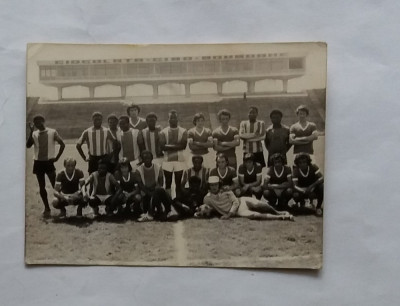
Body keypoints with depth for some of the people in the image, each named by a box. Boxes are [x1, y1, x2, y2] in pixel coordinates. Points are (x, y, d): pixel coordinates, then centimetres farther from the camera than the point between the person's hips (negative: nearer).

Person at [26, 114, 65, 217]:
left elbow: (62, 144, 0)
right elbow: (28, 145, -11)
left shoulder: (52, 132, -2)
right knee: (41, 187, 7)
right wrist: (31, 131, -15)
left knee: (55, 185, -5)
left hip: (49, 162, -3)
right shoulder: (34, 134, 4)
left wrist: (57, 157, -5)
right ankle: (47, 208, 17)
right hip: (38, 162, 3)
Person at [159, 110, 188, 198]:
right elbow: (162, 147, -11)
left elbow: (183, 146, -11)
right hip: (167, 160, 0)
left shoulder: (183, 131, 2)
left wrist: (169, 146, -14)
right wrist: (176, 145, -15)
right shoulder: (163, 132, 1)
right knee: (168, 182, 4)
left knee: (178, 182, 4)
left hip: (179, 160, 0)